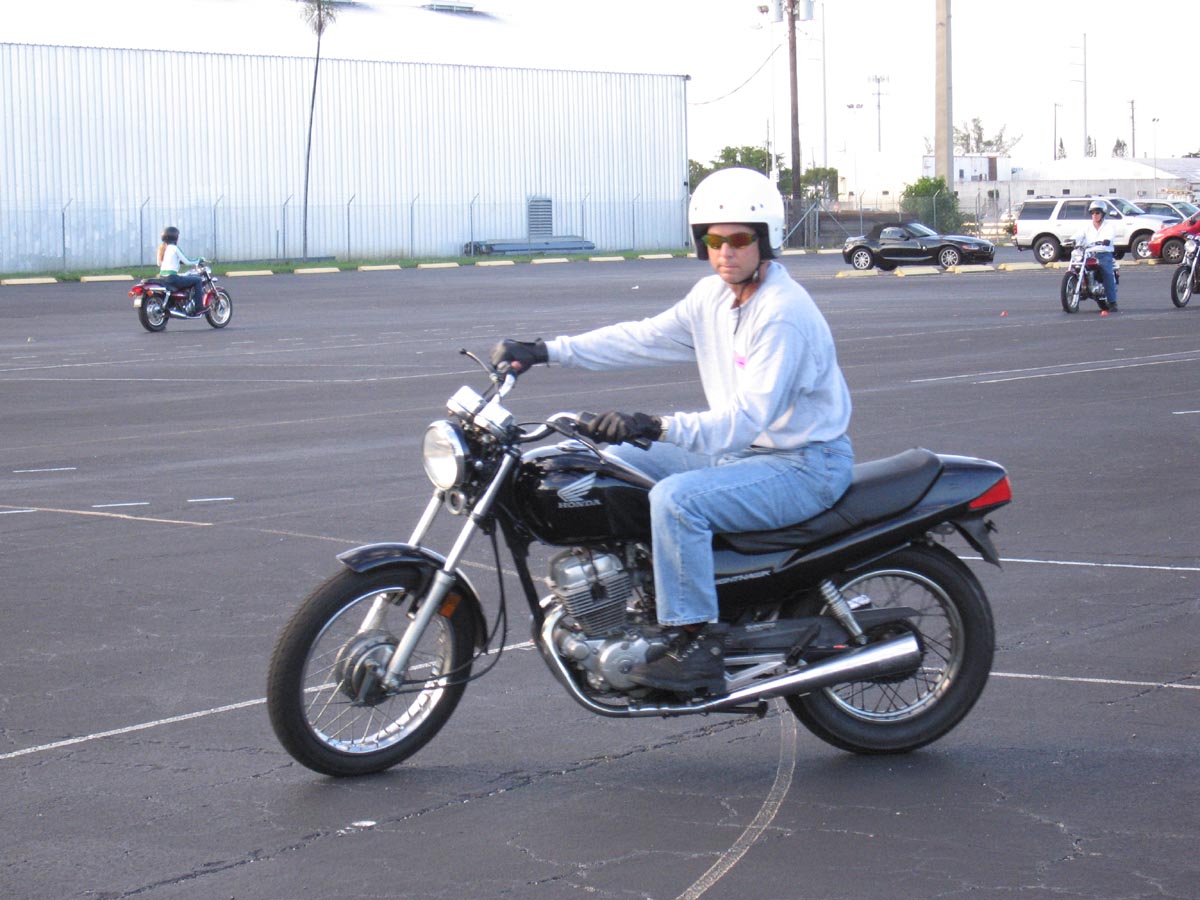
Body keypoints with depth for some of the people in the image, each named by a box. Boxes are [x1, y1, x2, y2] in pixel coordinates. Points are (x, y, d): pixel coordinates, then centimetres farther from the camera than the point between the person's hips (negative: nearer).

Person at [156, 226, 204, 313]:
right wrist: (197, 261, 11)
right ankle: (197, 307, -6)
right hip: (171, 278, -9)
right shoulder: (174, 248, -9)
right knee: (198, 280, -4)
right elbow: (186, 262, -7)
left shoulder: (162, 247, 14)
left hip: (162, 276, 9)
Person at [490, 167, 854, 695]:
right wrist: (546, 351, 0)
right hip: (739, 452, 10)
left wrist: (658, 427, -43)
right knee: (615, 463, 8)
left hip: (805, 466, -10)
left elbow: (746, 420, -31)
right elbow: (642, 338, 10)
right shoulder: (714, 297, 7)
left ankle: (697, 649, -25)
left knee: (677, 497, -32)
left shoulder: (784, 314, -23)